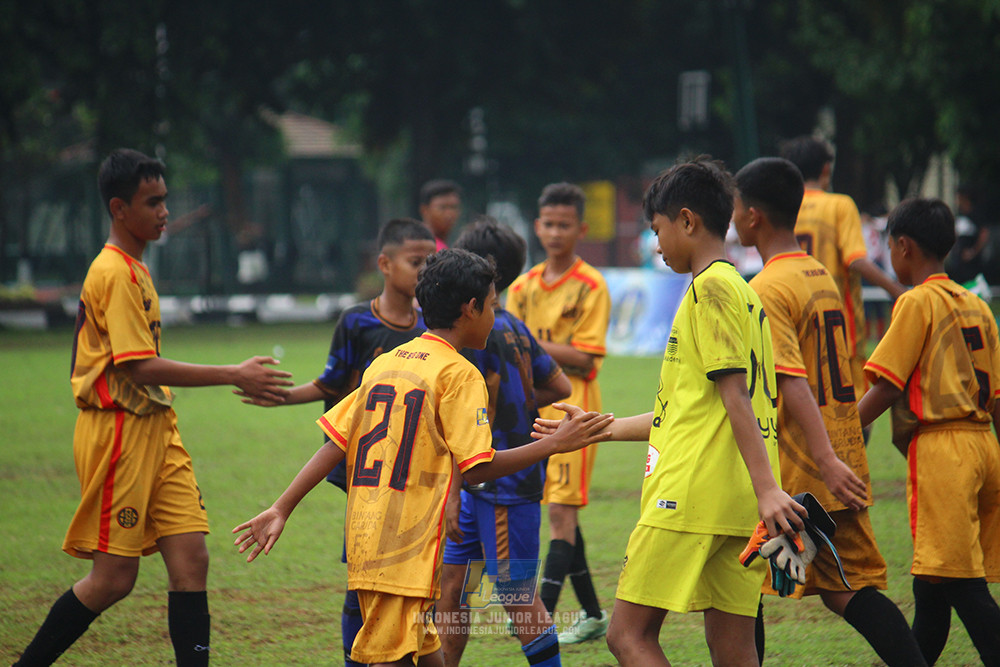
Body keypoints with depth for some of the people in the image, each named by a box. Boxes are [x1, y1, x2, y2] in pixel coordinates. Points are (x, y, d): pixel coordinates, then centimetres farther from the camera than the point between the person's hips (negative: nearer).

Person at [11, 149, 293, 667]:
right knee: (114, 577, -4)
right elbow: (141, 368, -21)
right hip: (117, 434, -9)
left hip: (154, 430, 9)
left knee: (190, 559, -1)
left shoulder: (134, 269, 16)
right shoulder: (115, 273, -15)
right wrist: (234, 376, -21)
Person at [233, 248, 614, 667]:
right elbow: (477, 468, -12)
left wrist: (282, 509, 10)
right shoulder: (459, 374, -7)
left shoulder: (383, 365, 14)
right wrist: (555, 444, -7)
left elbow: (335, 444, 9)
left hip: (365, 537, 8)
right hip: (408, 550, -8)